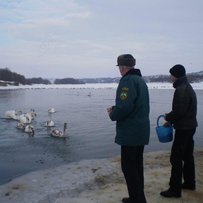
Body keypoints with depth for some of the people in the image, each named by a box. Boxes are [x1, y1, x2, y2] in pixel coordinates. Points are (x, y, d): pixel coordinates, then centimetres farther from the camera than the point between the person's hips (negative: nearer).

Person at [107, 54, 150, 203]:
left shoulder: (128, 80, -16)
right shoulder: (141, 80, 15)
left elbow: (124, 107, -27)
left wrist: (113, 115, -8)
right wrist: (115, 109, 12)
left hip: (130, 132, -10)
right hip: (142, 131, 10)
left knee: (129, 167, 0)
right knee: (137, 165, 18)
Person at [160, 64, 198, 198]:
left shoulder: (181, 89, -20)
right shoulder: (188, 87, 14)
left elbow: (179, 111, -25)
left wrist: (168, 117, -7)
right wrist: (170, 120, 12)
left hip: (183, 129, -11)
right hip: (190, 127, 11)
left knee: (176, 158, -5)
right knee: (188, 156, 19)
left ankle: (175, 189, 2)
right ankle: (189, 183, 31)